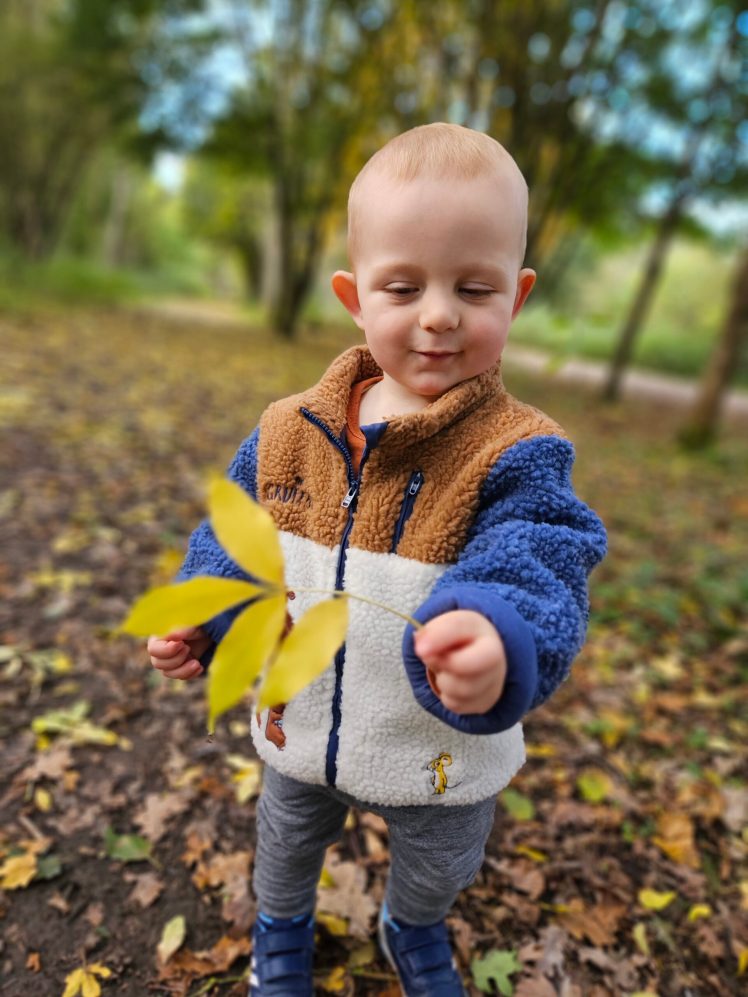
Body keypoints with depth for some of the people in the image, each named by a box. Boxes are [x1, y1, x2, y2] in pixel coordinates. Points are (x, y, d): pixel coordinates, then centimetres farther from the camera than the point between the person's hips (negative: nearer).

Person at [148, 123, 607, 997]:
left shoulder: (516, 456, -24)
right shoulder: (289, 432, -14)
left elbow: (531, 581, -35)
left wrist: (497, 648, -56)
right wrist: (200, 620, -15)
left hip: (442, 758, -1)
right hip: (300, 729, 2)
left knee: (436, 872, 30)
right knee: (287, 850, 32)